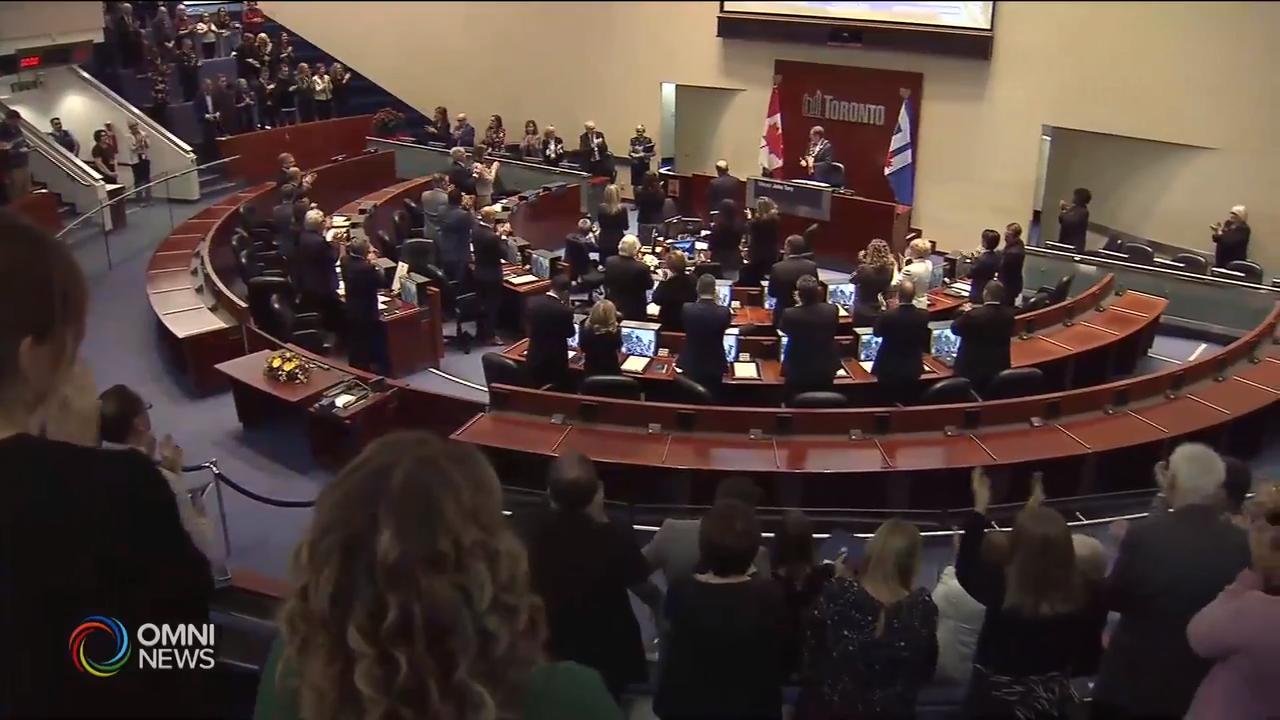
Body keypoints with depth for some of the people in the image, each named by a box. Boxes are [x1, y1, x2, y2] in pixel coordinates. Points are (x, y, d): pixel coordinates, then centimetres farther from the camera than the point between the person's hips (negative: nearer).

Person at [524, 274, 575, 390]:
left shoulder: (531, 302, -9)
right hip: (555, 362, -4)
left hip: (534, 358, 5)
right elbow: (570, 333, -5)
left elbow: (528, 330, 4)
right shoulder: (564, 311, -24)